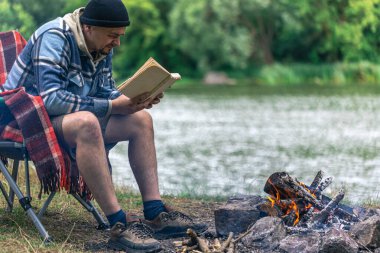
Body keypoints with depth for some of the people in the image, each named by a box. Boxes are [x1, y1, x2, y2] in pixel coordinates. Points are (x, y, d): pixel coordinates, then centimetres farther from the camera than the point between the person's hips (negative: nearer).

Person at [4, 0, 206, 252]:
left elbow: (106, 93, 10)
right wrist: (111, 107, -29)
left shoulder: (103, 49, 4)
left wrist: (135, 99, -12)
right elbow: (51, 99, -32)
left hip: (72, 118, 9)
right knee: (86, 122, -38)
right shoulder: (54, 38, -22)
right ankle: (120, 225, -37)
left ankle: (155, 214, -7)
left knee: (141, 119, -1)